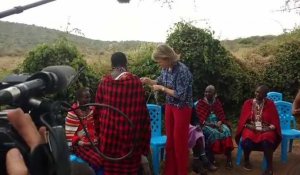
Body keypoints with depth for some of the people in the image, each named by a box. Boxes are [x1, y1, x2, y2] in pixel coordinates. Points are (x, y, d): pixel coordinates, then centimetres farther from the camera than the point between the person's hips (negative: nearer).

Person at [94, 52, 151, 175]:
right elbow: (141, 109, -8)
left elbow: (98, 108, 4)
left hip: (108, 130, 3)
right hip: (129, 130, -2)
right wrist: (143, 131, 2)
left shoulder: (104, 81, -2)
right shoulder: (135, 81, -10)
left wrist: (99, 130, 16)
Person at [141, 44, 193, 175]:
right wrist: (149, 81, -5)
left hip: (182, 108, -7)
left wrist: (162, 88, -21)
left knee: (179, 141, 4)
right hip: (169, 106, 7)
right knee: (170, 140, 14)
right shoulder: (166, 69, -1)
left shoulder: (182, 71, -23)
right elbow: (160, 82, 14)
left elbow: (180, 95, -25)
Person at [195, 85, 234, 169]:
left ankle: (229, 158, -30)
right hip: (206, 125, -3)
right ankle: (211, 159, -29)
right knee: (213, 132, -36)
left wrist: (220, 122, -12)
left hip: (217, 123, 3)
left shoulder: (217, 102, 13)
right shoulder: (200, 103, 2)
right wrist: (211, 124, -18)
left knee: (226, 130, -29)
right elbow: (200, 118, -6)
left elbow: (222, 116, 11)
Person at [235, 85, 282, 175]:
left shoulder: (270, 104, 3)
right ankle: (246, 161, -4)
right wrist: (248, 125, -11)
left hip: (266, 129, 0)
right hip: (251, 128, 1)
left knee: (267, 140, -35)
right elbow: (243, 120, 7)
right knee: (247, 139, -33)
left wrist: (269, 128, -12)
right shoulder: (248, 103, 5)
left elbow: (275, 121, 4)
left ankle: (270, 167, -20)